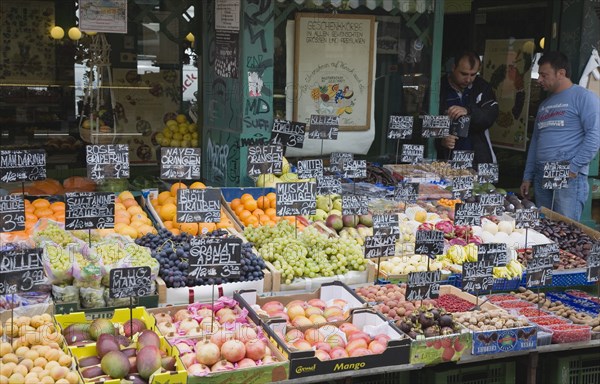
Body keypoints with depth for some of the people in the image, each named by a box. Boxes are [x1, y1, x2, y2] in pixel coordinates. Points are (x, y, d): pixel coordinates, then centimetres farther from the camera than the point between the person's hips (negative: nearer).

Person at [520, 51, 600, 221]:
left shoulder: (583, 97, -2)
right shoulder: (544, 105, 22)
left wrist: (573, 167, -17)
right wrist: (527, 176, 19)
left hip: (569, 177, -7)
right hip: (541, 176, 8)